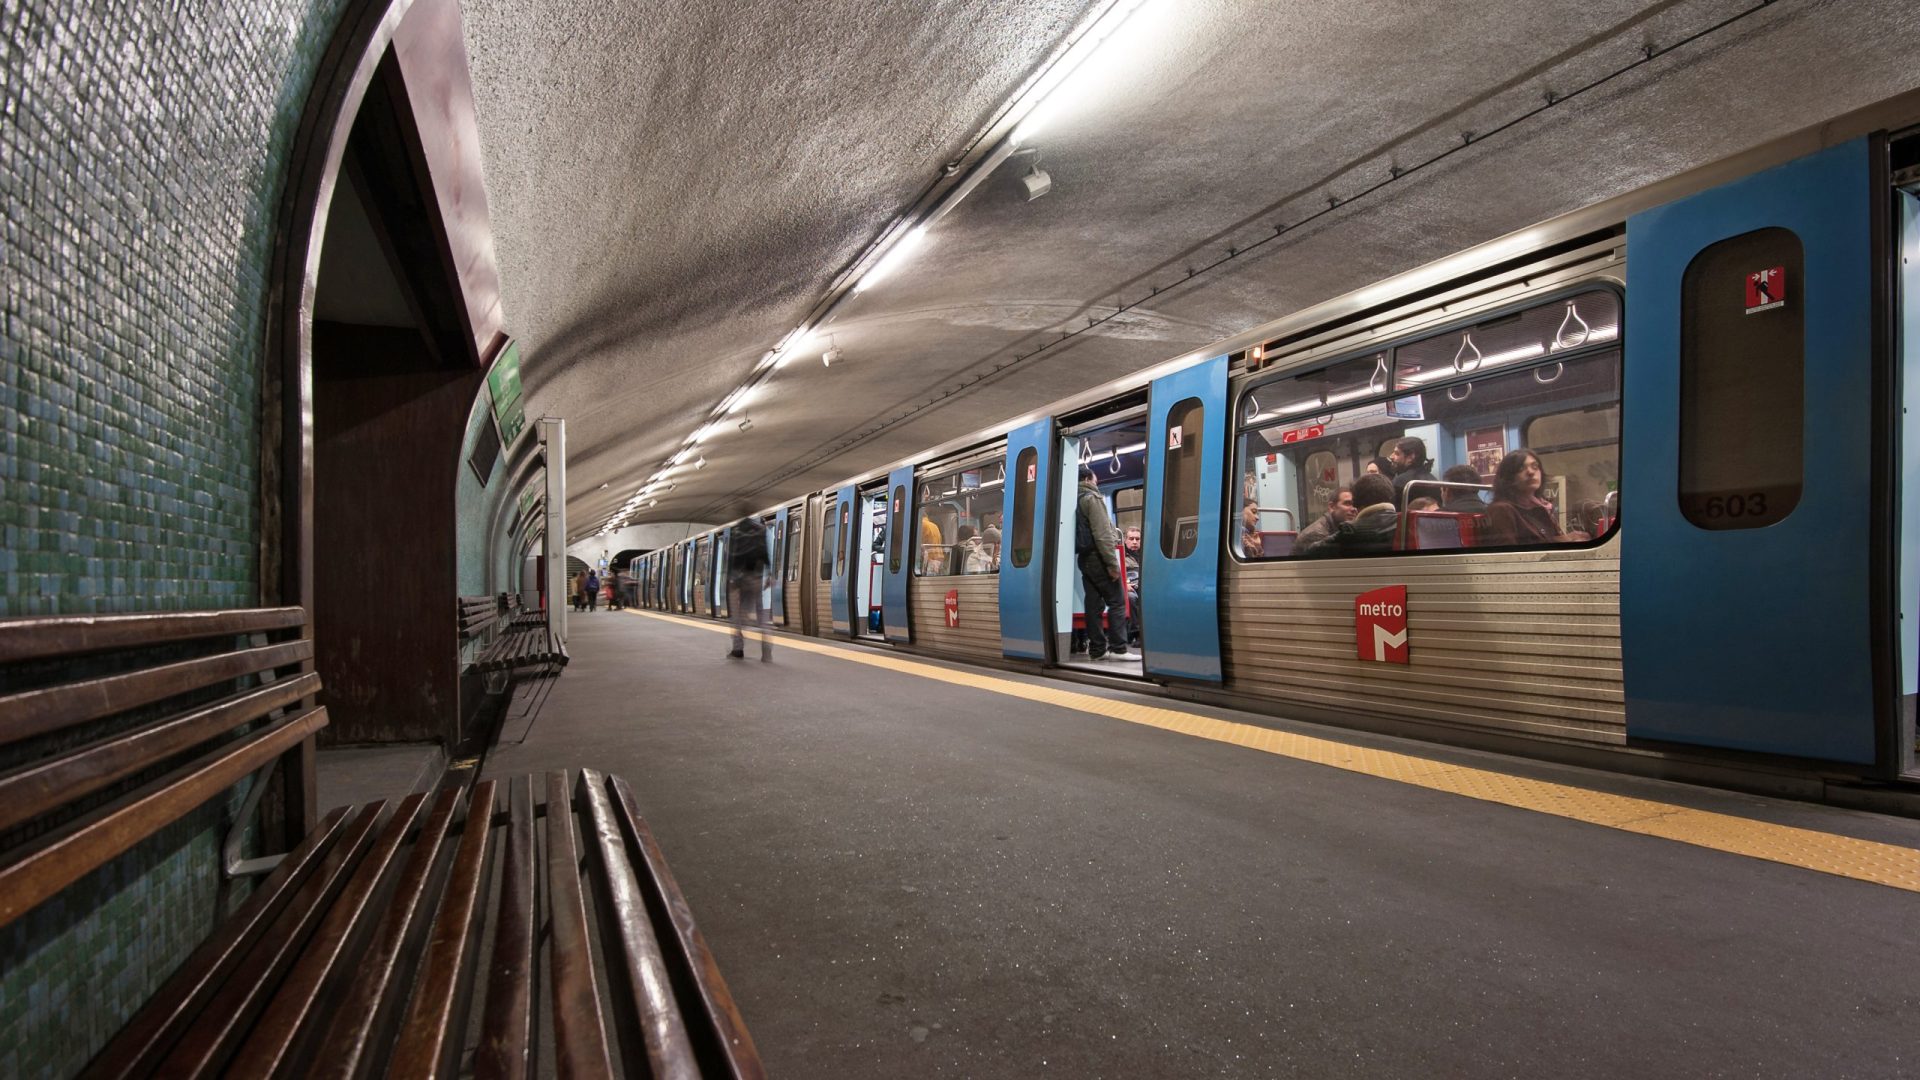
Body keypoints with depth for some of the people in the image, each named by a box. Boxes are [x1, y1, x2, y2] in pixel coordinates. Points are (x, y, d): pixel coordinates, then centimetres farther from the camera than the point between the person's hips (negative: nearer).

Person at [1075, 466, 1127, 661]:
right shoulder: (1092, 498, -9)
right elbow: (1102, 534, -17)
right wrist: (1112, 563, -19)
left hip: (1084, 557, 8)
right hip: (1097, 557, -8)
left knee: (1094, 604, 6)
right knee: (1116, 602, -6)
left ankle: (1096, 649, 4)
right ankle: (1118, 648, -11)